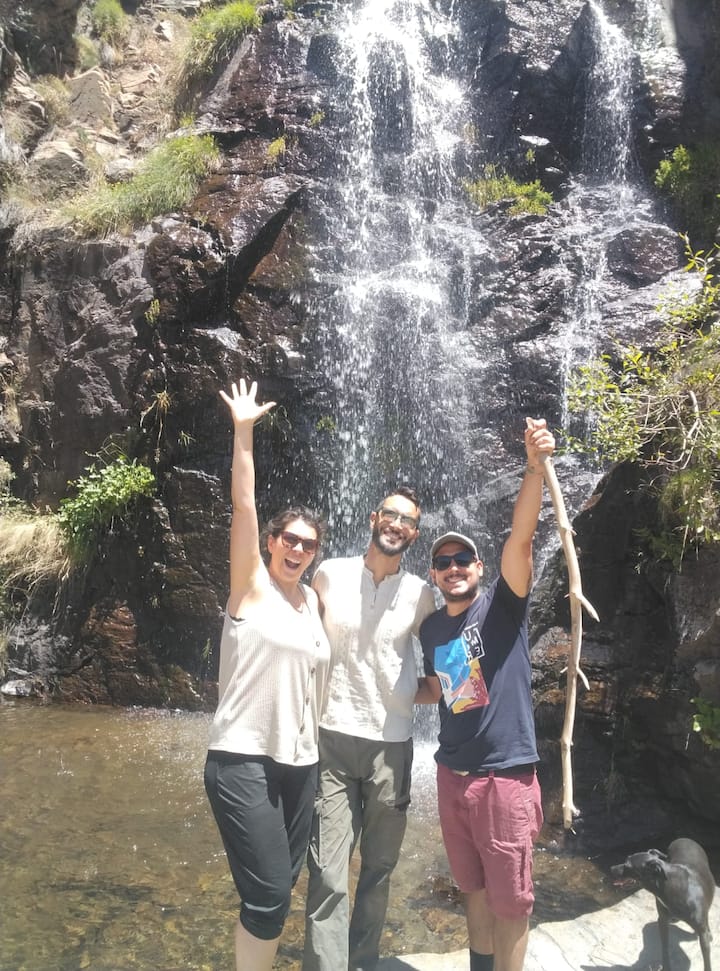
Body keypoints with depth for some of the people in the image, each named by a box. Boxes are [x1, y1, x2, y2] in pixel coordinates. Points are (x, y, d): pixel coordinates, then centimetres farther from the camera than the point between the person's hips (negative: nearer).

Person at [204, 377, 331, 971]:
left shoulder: (312, 599, 11)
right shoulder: (251, 586, -5)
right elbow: (244, 507, -16)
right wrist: (244, 433, -23)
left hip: (300, 763, 6)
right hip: (244, 760, -6)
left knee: (280, 887, 14)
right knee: (269, 894, -7)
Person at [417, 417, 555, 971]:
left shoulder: (503, 604, -9)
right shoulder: (431, 629, 6)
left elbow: (521, 536, -26)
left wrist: (535, 466, -39)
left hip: (505, 774, -5)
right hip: (452, 773, 5)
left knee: (510, 898, 9)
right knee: (474, 886, 21)